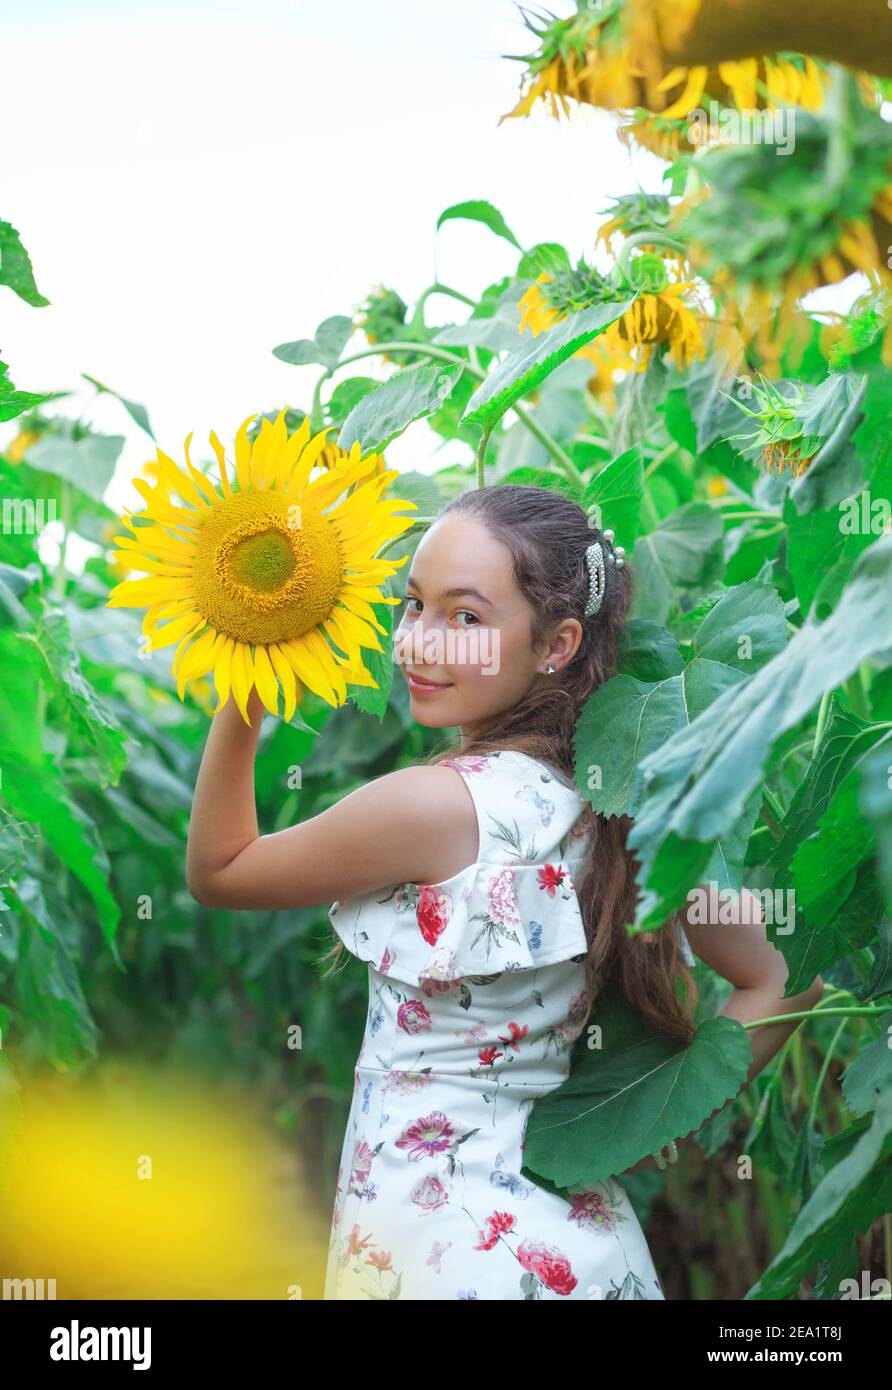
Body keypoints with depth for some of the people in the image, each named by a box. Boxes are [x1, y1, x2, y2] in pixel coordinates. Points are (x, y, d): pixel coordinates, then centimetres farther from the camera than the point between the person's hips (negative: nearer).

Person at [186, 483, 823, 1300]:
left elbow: (215, 872, -5)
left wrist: (241, 695, -8)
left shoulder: (434, 804, -21)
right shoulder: (615, 804, -2)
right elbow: (783, 979, 4)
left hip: (448, 1253, -6)